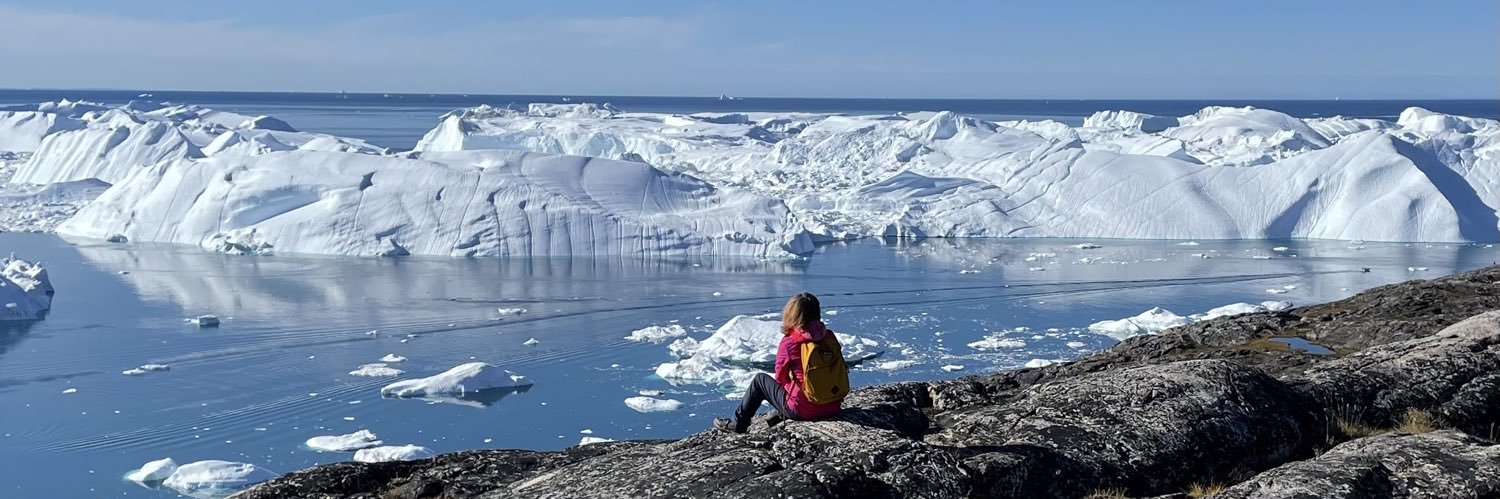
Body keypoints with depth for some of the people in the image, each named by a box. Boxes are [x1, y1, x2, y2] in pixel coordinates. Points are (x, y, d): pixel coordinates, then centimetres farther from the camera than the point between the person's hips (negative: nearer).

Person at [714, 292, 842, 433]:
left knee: (760, 379, 18)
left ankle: (738, 423, 30)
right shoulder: (829, 337, -3)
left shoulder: (789, 342, -15)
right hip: (833, 408, 5)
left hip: (802, 411, -4)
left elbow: (780, 378, -2)